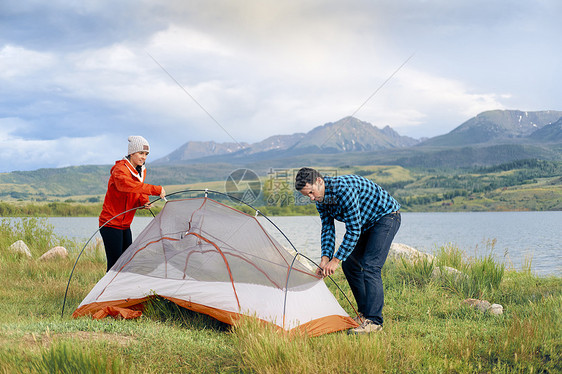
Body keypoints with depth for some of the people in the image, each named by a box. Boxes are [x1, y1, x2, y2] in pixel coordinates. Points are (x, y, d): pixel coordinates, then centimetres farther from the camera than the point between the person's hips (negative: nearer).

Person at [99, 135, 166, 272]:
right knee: (115, 264, -11)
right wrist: (156, 190, -45)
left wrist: (144, 202, -7)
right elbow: (127, 184, -41)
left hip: (125, 225, 9)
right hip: (111, 224, -9)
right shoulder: (120, 169, -19)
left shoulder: (142, 171, 9)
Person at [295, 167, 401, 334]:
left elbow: (353, 230, -31)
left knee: (369, 266, -19)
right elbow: (327, 229, 0)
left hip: (386, 216, -9)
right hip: (366, 223, 9)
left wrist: (336, 259, -27)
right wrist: (325, 258, -14)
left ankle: (374, 321, -17)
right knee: (349, 264, 5)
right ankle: (364, 313, 14)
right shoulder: (321, 200, -6)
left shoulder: (344, 189, -35)